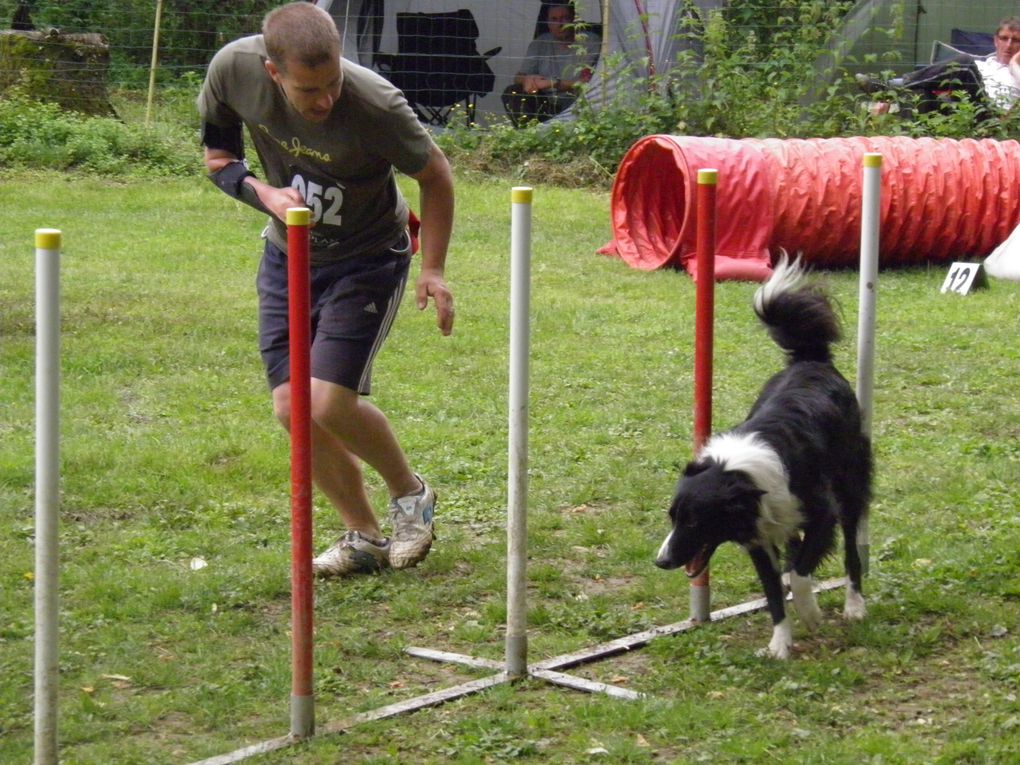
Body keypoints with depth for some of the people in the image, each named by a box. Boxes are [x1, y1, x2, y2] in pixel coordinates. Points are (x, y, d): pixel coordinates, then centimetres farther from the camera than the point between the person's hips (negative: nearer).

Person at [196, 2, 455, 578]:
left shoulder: (375, 104, -32)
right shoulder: (233, 70, -21)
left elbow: (435, 175, -13)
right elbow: (218, 154, -1)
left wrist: (433, 269, -13)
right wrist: (264, 193, -20)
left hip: (368, 258, -5)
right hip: (287, 255, 5)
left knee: (330, 404, -16)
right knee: (292, 409, 0)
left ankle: (410, 493, 14)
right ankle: (365, 538, 18)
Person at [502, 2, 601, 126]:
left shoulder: (590, 41, -4)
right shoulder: (540, 44, 11)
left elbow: (588, 83, -13)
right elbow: (519, 77, 11)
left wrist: (553, 83, -21)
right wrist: (527, 80, -15)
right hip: (547, 107, 4)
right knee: (512, 93, -17)